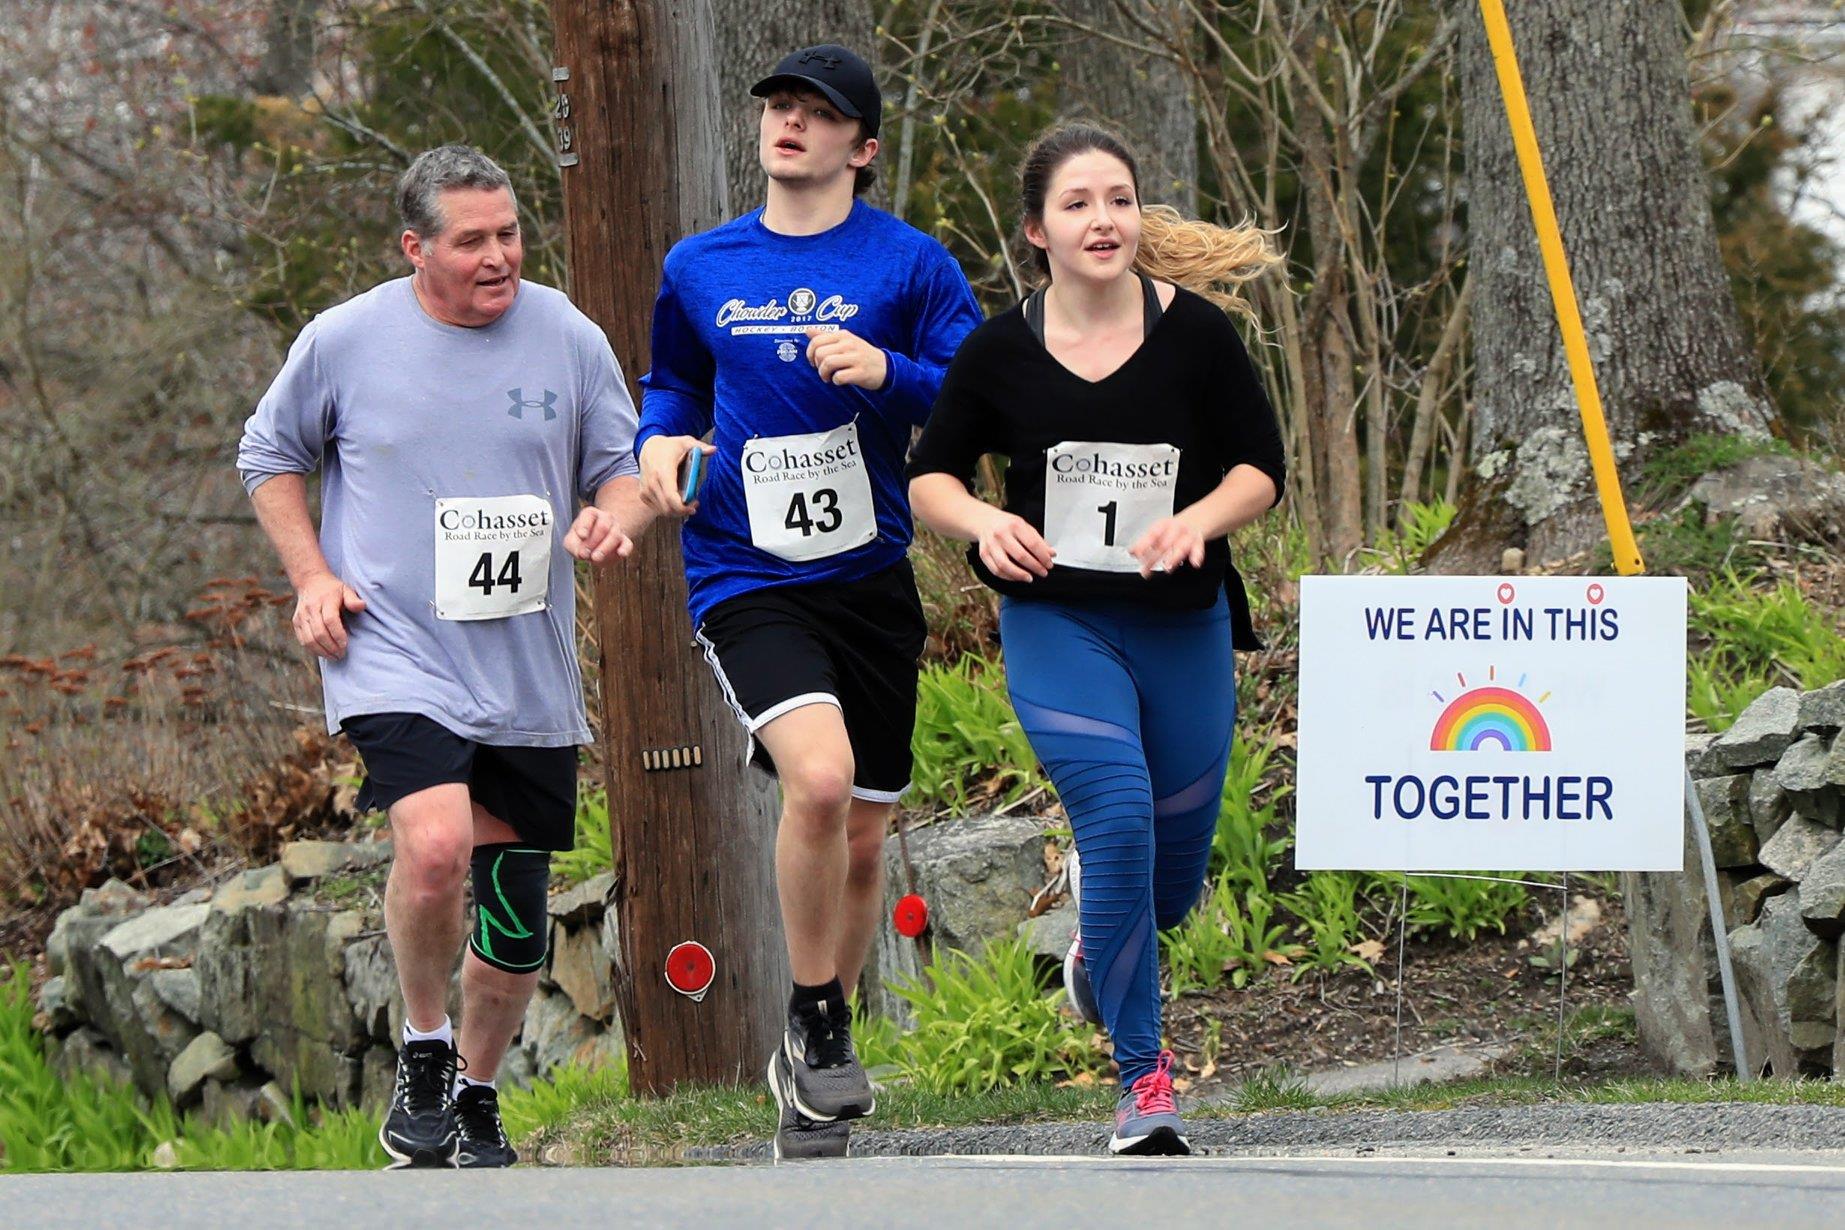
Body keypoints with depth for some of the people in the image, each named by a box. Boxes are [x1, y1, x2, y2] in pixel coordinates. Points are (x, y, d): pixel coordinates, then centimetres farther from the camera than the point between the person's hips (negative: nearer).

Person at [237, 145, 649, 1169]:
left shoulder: (568, 340, 2)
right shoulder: (344, 341, -2)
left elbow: (624, 464, 12)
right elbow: (270, 456, 13)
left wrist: (615, 516, -11)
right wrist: (310, 575, 1)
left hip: (529, 679, 3)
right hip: (394, 655, -3)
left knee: (516, 929, 9)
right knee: (436, 844, -29)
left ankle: (476, 1094, 34)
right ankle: (422, 1052, -5)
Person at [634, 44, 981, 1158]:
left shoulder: (910, 264, 0)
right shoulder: (699, 268, 7)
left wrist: (887, 371, -21)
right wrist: (661, 440, 3)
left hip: (869, 577, 1)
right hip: (745, 579, -1)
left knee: (861, 837, 9)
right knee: (819, 775, -26)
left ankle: (814, 1065, 28)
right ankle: (816, 1023, -9)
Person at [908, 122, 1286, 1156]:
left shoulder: (1196, 333, -5)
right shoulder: (1000, 352, -4)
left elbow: (1263, 467, 1)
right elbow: (929, 476, 7)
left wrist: (1197, 519, -18)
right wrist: (983, 521, -14)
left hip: (1184, 628, 2)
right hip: (1056, 622, -2)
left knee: (1173, 867, 8)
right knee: (1121, 815, -23)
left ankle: (1101, 952, 48)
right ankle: (1144, 1077, -12)